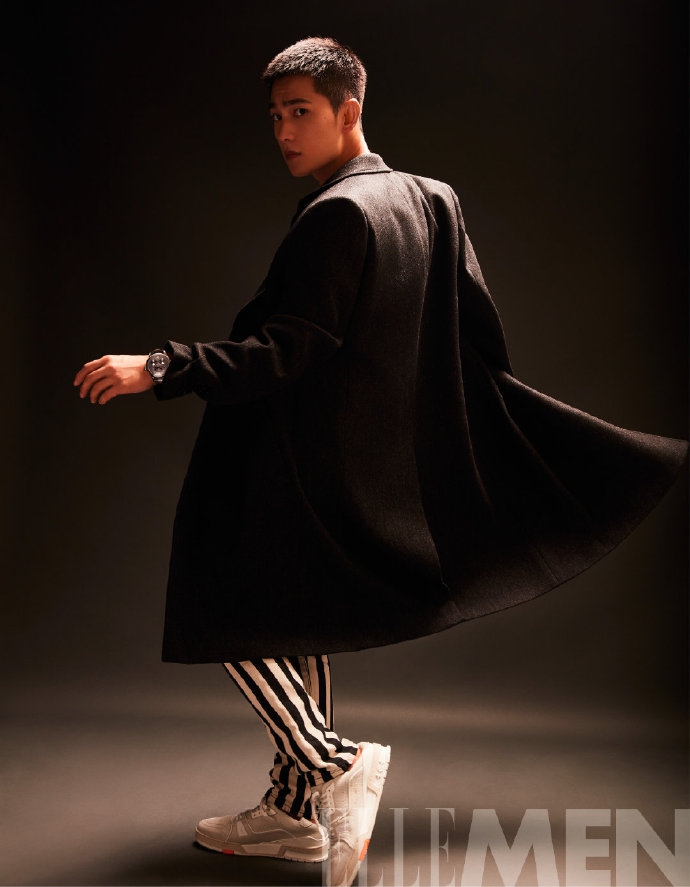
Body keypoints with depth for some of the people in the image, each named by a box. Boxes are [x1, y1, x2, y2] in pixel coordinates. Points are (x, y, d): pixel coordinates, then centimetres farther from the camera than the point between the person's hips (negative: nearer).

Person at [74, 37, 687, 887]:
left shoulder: (337, 214, -18)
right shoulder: (430, 202, 9)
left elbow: (287, 350, -24)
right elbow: (480, 346, 10)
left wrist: (156, 368, -26)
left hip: (306, 460, -9)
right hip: (374, 462, 10)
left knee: (228, 608, 2)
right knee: (298, 620, 16)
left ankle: (335, 762, 0)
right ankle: (294, 811, 25)